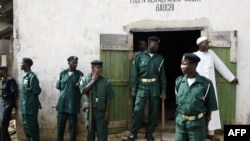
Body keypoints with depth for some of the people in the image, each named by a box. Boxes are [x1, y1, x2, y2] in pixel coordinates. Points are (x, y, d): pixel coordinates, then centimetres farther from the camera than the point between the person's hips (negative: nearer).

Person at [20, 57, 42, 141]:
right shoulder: (25, 76, 11)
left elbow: (37, 91, -17)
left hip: (31, 107, -9)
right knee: (26, 126, 17)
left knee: (32, 126, 0)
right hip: (25, 107, 9)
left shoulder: (32, 76, -16)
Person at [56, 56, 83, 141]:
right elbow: (58, 86, 12)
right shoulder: (62, 73, 8)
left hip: (73, 104, -2)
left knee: (73, 126, 5)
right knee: (60, 125, 8)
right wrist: (64, 89, 3)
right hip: (62, 103, 2)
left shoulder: (79, 74, 1)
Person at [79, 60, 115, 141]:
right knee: (90, 131, 12)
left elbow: (109, 98, 0)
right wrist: (93, 80, -13)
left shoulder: (105, 81, -1)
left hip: (101, 110, 0)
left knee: (102, 133, 0)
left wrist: (107, 112, -5)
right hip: (89, 110, 1)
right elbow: (83, 91, -16)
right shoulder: (85, 79, 1)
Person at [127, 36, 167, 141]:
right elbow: (134, 74, 0)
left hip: (155, 88, 2)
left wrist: (163, 90, 4)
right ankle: (133, 132, 14)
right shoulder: (139, 57, -2)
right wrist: (133, 89, -3)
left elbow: (162, 75, 7)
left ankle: (149, 132, 24)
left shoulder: (160, 58, 4)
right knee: (138, 110, -4)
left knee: (154, 111, 8)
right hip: (142, 87, -2)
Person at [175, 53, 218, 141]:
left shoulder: (205, 83, -12)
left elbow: (210, 105, -2)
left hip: (197, 123, -3)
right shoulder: (179, 81, 0)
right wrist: (180, 116, 14)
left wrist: (206, 119, 4)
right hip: (180, 122, 4)